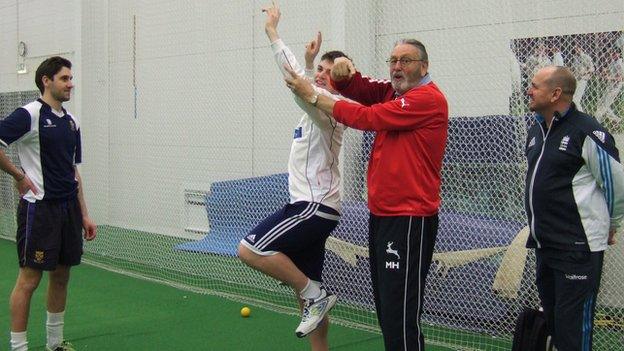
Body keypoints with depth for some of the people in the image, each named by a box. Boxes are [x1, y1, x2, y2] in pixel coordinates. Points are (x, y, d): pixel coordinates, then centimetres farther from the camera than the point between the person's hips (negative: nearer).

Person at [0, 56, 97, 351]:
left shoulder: (71, 122, 13)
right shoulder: (29, 114, -10)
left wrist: (84, 214, 15)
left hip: (68, 207, 7)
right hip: (39, 208, -7)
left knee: (61, 276, 13)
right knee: (29, 278, -2)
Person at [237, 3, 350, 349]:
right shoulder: (320, 105, 16)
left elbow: (294, 75, -23)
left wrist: (272, 32, -16)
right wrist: (310, 61, 30)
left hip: (314, 206, -10)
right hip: (311, 207, 10)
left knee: (250, 249, -19)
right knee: (307, 291, 11)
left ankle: (315, 294, -10)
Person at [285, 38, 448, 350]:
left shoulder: (428, 98, -12)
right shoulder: (392, 92, 14)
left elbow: (368, 117, -14)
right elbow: (354, 87, 12)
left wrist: (313, 96, -7)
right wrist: (343, 70, -13)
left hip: (409, 219, -9)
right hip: (381, 214, 9)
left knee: (400, 315, -9)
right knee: (385, 308, 15)